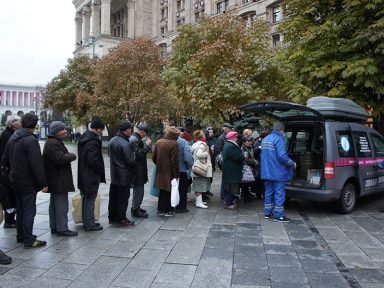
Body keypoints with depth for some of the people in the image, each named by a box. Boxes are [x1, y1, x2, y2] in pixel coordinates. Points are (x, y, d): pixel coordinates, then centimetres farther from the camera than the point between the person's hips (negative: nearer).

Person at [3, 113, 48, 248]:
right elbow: (37, 165, -23)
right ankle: (29, 240, 3)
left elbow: (5, 160, 17)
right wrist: (43, 183, -19)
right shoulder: (31, 140, -20)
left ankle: (21, 236, 28)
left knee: (20, 210, 18)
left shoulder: (12, 138, 8)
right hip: (28, 182, -8)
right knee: (29, 210, -2)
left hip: (15, 180, 9)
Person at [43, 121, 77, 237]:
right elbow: (60, 159, -26)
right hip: (58, 181, -12)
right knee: (61, 205, -6)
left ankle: (54, 227, 26)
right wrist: (72, 156, -12)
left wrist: (68, 156, 3)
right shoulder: (52, 144, -18)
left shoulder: (55, 142, 18)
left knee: (54, 204, 16)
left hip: (56, 181, 12)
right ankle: (62, 229, -1)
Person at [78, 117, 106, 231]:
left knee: (86, 199, 17)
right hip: (91, 176, -10)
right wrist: (101, 170, -11)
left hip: (83, 175, 10)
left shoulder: (83, 138, 11)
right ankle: (89, 224, 9)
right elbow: (93, 160, -27)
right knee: (90, 200, 0)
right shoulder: (93, 141, -21)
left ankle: (87, 222, 29)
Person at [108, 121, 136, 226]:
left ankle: (112, 217, 28)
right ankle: (121, 219, 11)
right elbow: (131, 160, -19)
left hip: (114, 174, 8)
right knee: (123, 198, 3)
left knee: (113, 197, 17)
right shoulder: (126, 144, -23)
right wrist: (134, 153, -2)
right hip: (124, 175, -8)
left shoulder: (112, 141, 5)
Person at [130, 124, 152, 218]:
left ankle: (135, 207, 32)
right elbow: (138, 154, -25)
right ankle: (135, 210, 6)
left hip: (137, 169, 11)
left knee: (138, 190, 20)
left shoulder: (134, 138, 14)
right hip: (138, 170, -11)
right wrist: (147, 146, -19)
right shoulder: (135, 140, -19)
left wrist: (146, 145, 9)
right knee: (139, 190, -3)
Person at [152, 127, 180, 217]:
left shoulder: (159, 142, 4)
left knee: (162, 190, 18)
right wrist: (176, 174, -12)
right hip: (169, 172, -6)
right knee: (168, 191, 5)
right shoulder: (174, 144, -16)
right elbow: (174, 161, -18)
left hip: (160, 171, 7)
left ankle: (160, 209, 26)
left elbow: (154, 158, 12)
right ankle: (166, 210, 12)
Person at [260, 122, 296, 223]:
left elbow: (262, 155, 19)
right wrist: (292, 164, -9)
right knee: (279, 193, -1)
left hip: (267, 172, 8)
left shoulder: (265, 139, 12)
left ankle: (267, 212, 24)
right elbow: (282, 156, -23)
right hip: (278, 172, -8)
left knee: (269, 192, 16)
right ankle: (279, 215, 4)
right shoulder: (279, 139, -16)